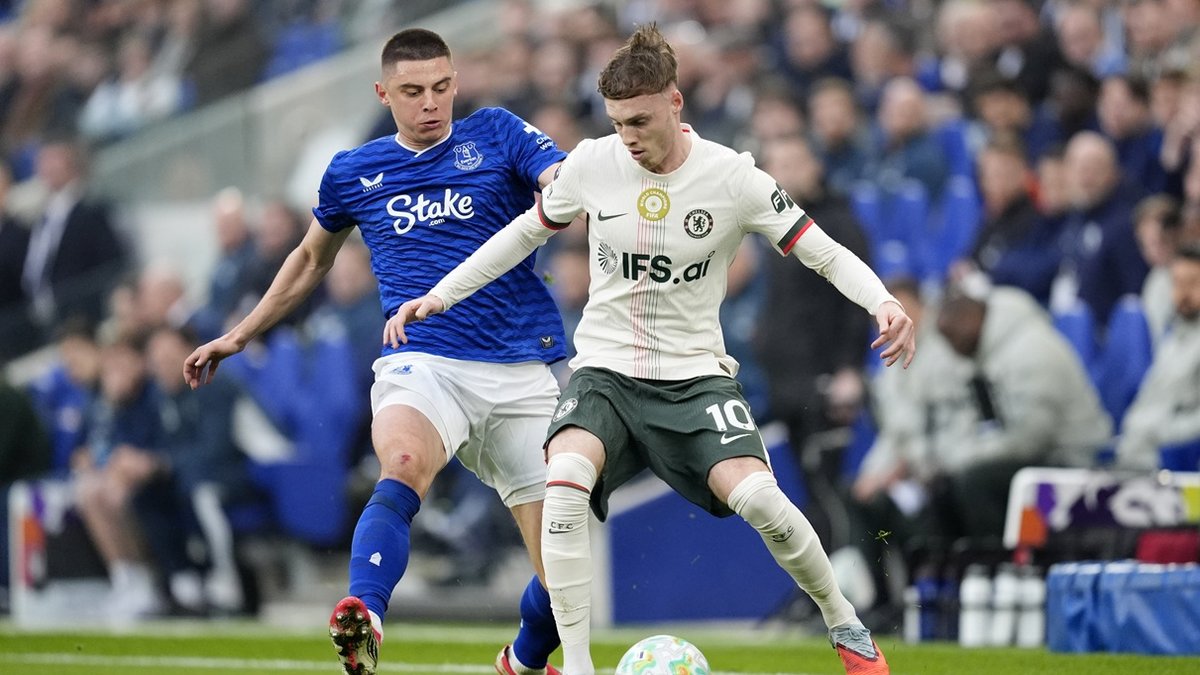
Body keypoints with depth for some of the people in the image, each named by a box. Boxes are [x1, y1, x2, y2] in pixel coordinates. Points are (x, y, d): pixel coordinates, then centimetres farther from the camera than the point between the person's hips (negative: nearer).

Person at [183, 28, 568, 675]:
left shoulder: (495, 135, 7)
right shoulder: (353, 173, 12)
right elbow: (312, 258, 29)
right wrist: (240, 335, 31)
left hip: (522, 375, 1)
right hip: (420, 364, -1)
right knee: (403, 465, -37)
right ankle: (364, 621, -58)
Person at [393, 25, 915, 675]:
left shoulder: (733, 177, -10)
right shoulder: (592, 164, -3)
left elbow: (826, 254, -5)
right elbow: (527, 232, 14)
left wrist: (883, 303, -24)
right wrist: (440, 295, 12)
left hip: (695, 373, -1)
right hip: (605, 370, 1)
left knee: (758, 498, -24)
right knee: (565, 484, -30)